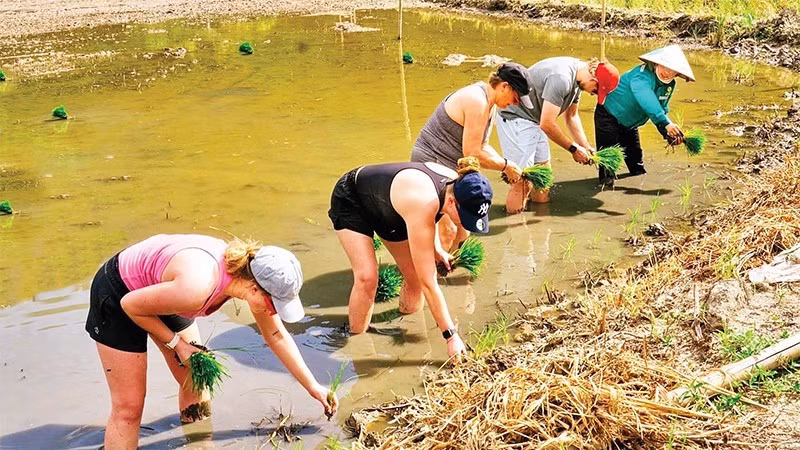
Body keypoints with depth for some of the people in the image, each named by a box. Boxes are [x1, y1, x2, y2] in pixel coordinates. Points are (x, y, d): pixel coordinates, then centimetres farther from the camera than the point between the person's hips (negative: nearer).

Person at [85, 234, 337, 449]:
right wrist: (176, 344, -16)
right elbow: (130, 304, -25)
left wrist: (312, 386, 4)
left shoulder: (252, 274, -18)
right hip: (119, 296, -7)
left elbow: (277, 337, -2)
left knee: (195, 384, 11)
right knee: (129, 408, -5)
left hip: (160, 290, 7)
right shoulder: (196, 288, -42)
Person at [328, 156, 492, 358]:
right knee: (367, 278, -24)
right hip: (350, 201, -7)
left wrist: (436, 249, -4)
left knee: (415, 276, 2)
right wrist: (451, 336, -36)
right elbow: (428, 283, -39)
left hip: (383, 206, 8)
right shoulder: (422, 205, -44)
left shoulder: (455, 184, -22)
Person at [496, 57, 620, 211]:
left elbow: (571, 116, 16)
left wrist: (586, 147, 6)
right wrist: (574, 149, -13)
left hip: (534, 120, 10)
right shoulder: (561, 78, -28)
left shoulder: (577, 77, 3)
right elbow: (547, 124, -25)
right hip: (515, 117, -10)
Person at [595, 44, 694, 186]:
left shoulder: (669, 86, -3)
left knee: (635, 155, 18)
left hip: (629, 124, 9)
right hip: (608, 115, -9)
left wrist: (668, 134, -14)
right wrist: (666, 123, -59)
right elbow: (647, 101, -50)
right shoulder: (641, 75, -33)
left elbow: (661, 111, 4)